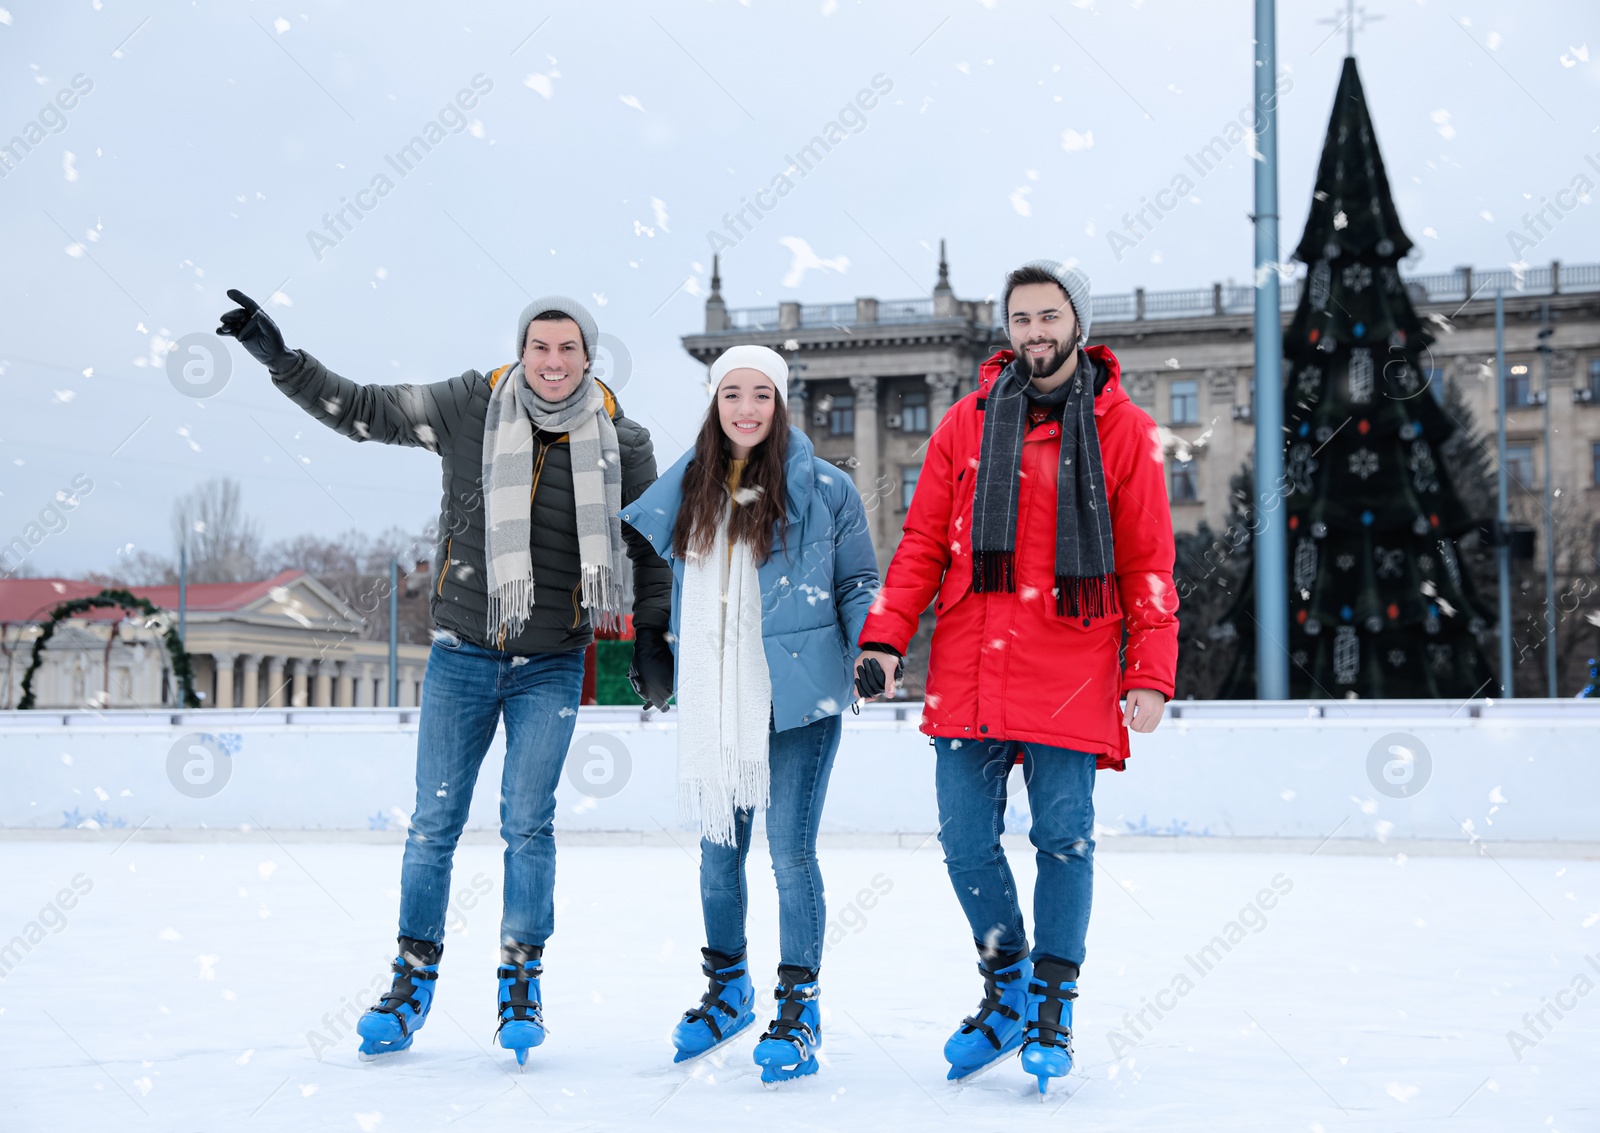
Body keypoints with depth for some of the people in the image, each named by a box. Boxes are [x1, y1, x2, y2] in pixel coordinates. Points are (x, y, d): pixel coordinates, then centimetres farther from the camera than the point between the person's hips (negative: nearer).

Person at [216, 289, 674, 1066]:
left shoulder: (620, 441, -3)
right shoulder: (469, 406, -5)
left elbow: (652, 544, 9)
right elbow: (360, 411, 0)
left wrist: (652, 637, 7)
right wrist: (277, 356, -9)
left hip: (551, 666, 0)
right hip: (462, 655, 1)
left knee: (527, 823, -2)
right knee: (434, 821, 4)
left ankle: (521, 980, 14)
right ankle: (414, 978, 19)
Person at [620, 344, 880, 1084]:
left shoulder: (824, 488, -3)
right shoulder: (686, 487, 8)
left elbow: (857, 583, 2)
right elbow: (622, 545, 27)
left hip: (797, 697, -4)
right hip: (716, 702, 4)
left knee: (790, 853, -4)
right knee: (718, 851, 14)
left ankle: (798, 1010, 10)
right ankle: (727, 991, 34)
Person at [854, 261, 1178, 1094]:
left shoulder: (1123, 430, 3)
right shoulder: (966, 423, 9)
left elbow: (1150, 564, 2)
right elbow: (923, 544, 10)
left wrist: (1150, 676, -5)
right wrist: (885, 637, -1)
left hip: (1070, 681, -2)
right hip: (966, 674, 3)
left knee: (1063, 840, -1)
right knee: (966, 843, 4)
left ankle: (1052, 1008, 17)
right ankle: (1006, 991, 25)